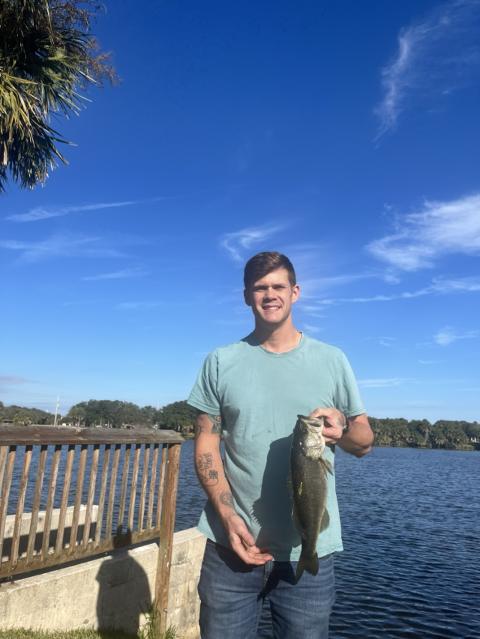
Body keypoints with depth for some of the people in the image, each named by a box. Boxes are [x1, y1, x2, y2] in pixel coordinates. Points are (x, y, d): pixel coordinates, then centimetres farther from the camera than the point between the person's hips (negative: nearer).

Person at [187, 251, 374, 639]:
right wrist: (229, 518, -12)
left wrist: (342, 430, -18)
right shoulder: (221, 362, 1)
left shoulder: (332, 360, 2)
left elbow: (365, 441, 6)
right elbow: (206, 444, 0)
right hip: (232, 542, 0)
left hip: (309, 550, 1)